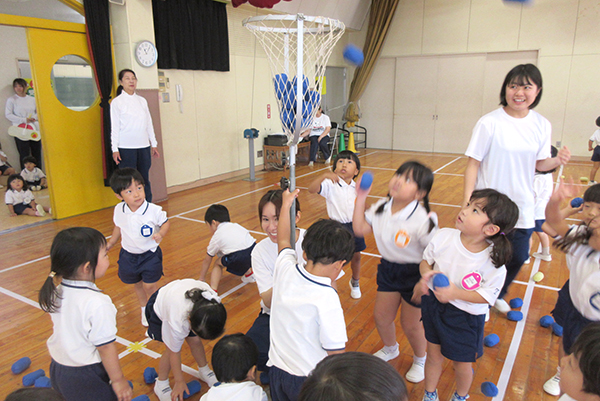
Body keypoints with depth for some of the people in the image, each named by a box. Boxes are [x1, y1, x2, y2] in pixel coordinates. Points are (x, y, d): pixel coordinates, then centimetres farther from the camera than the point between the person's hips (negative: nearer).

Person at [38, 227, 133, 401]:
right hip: (86, 378, -7)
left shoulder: (56, 292, -8)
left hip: (57, 368, 7)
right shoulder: (97, 304, -30)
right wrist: (118, 380, -11)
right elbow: (106, 348, -23)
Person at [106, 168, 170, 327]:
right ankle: (144, 309, 41)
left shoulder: (154, 210, -23)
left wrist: (161, 234, -27)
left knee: (149, 285, -3)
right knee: (137, 284, 18)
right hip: (128, 255, 4)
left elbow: (166, 223, -7)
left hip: (150, 255, -4)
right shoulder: (118, 210, -10)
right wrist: (110, 244, 20)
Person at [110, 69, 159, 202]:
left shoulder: (142, 100, 12)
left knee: (144, 179, 7)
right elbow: (114, 126, -3)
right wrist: (115, 149, -9)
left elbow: (149, 123, 14)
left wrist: (154, 144, 12)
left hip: (144, 146, 4)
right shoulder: (117, 102, 0)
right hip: (126, 147, -4)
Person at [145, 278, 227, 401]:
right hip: (158, 307, -4)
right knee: (171, 349, -7)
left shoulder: (213, 302, -35)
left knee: (195, 341, 5)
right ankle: (161, 384, 18)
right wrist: (179, 381, -10)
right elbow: (174, 352, -24)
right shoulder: (177, 323, -44)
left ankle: (204, 371, 31)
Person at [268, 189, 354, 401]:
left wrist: (286, 203, 20)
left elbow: (283, 241, 7)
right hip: (310, 382, -6)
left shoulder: (285, 268, -14)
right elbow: (337, 355, -22)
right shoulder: (327, 300, -30)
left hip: (277, 371, 6)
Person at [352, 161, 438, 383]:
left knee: (410, 324, 9)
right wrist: (361, 198, -10)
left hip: (415, 273, -6)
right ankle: (390, 349, 51)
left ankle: (420, 359, 44)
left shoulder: (422, 219, -28)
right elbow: (359, 229, -5)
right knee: (381, 316, 17)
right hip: (388, 268, 6)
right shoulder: (381, 207, -8)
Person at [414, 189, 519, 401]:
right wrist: (426, 273, -22)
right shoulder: (443, 236, -17)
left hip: (466, 317, -2)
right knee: (434, 355, 22)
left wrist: (456, 293, -29)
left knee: (462, 363, 20)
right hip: (434, 305, 3)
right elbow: (426, 260, 0)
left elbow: (487, 296, -16)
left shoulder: (493, 262, -25)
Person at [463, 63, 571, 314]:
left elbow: (539, 164, 8)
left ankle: (497, 295, 43)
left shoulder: (542, 125, 1)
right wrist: (467, 203, -18)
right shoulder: (490, 123, -13)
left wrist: (557, 161, -14)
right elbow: (473, 164, -12)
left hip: (522, 208, 5)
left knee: (518, 258, 16)